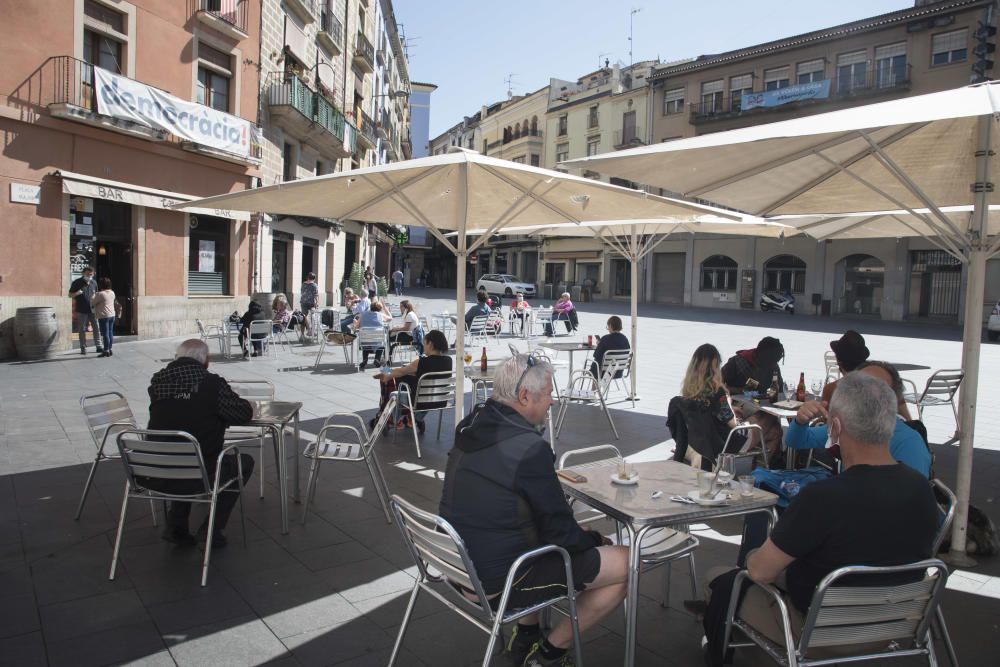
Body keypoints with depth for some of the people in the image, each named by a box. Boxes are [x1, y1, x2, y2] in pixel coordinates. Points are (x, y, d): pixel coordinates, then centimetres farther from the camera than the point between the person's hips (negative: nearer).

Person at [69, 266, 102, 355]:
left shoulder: (93, 283, 7)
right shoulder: (77, 283, -4)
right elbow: (70, 295, 1)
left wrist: (94, 298, 0)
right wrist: (76, 293, -20)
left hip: (92, 309, 3)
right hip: (82, 311, -3)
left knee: (96, 328, 1)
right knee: (82, 330, 4)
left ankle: (98, 347, 7)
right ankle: (83, 348, 12)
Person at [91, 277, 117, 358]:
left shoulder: (100, 294, -13)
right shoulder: (112, 293, 7)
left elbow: (92, 304, -4)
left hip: (104, 316, -7)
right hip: (112, 315, 7)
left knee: (105, 334, -4)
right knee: (110, 333, 11)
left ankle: (106, 351, -2)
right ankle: (109, 349, 17)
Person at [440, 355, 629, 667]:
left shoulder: (470, 428, 0)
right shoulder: (528, 447, -25)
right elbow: (559, 530, -15)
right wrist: (595, 540, 3)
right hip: (497, 584, -9)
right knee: (627, 563, -3)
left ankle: (525, 635, 28)